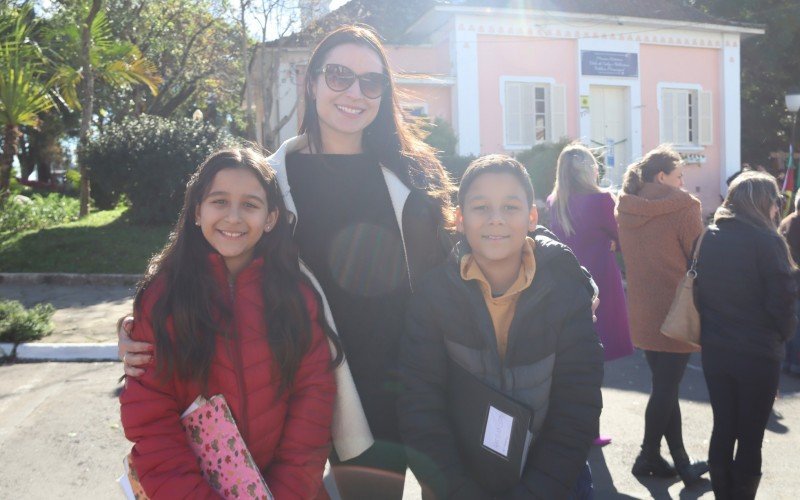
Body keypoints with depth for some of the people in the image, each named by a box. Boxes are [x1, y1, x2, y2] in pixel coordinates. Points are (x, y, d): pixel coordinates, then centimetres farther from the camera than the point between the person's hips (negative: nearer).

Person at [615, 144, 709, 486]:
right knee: (667, 387, 5)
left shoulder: (626, 209, 5)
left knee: (664, 386, 14)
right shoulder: (683, 207, -14)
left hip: (641, 313, 7)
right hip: (675, 312, -7)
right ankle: (648, 457, 14)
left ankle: (680, 462, 21)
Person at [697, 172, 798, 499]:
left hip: (714, 349, 5)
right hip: (758, 353, -5)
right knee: (750, 437, 7)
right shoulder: (767, 241, -13)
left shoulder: (709, 238, 3)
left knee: (722, 428, 16)